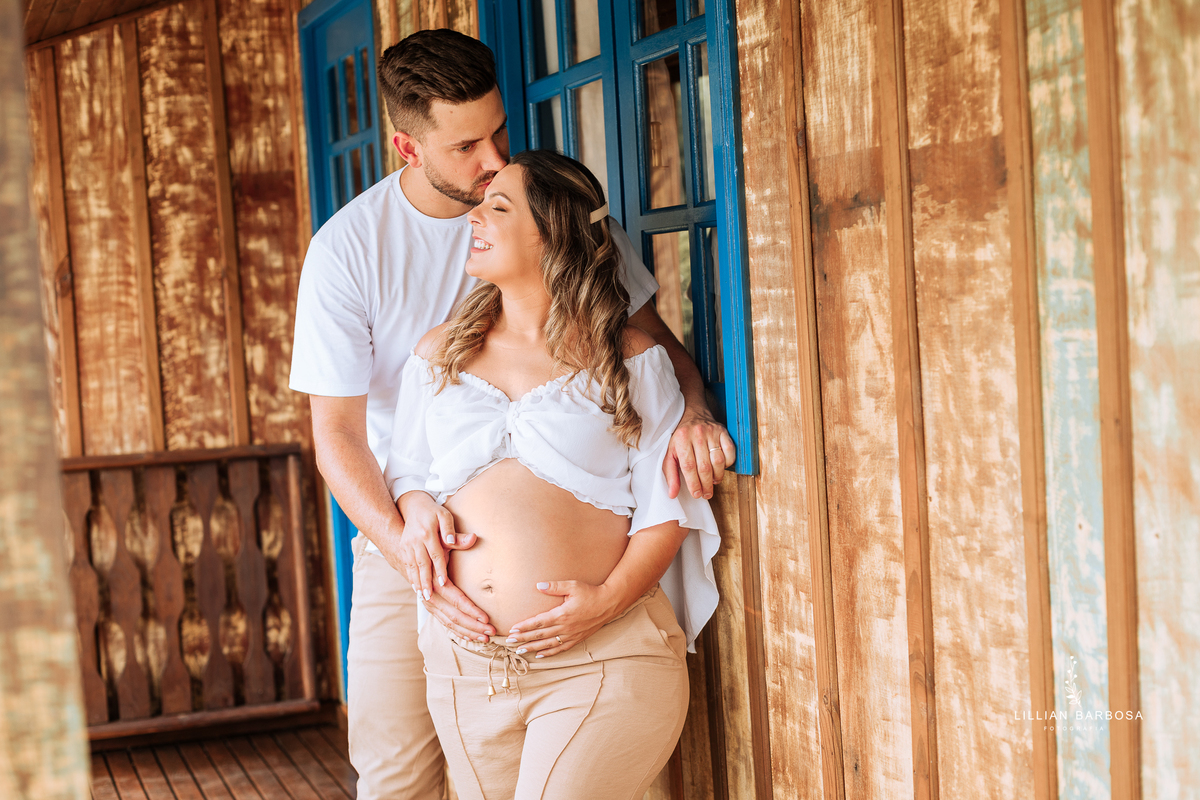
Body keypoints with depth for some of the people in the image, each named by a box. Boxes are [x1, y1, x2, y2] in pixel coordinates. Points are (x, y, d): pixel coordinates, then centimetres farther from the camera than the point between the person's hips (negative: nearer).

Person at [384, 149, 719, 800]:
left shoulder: (628, 360, 3)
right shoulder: (439, 353, 15)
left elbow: (667, 507, -1)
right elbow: (404, 468, 22)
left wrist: (611, 597, -16)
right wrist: (415, 504, -1)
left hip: (602, 661, -4)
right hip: (464, 666, 5)